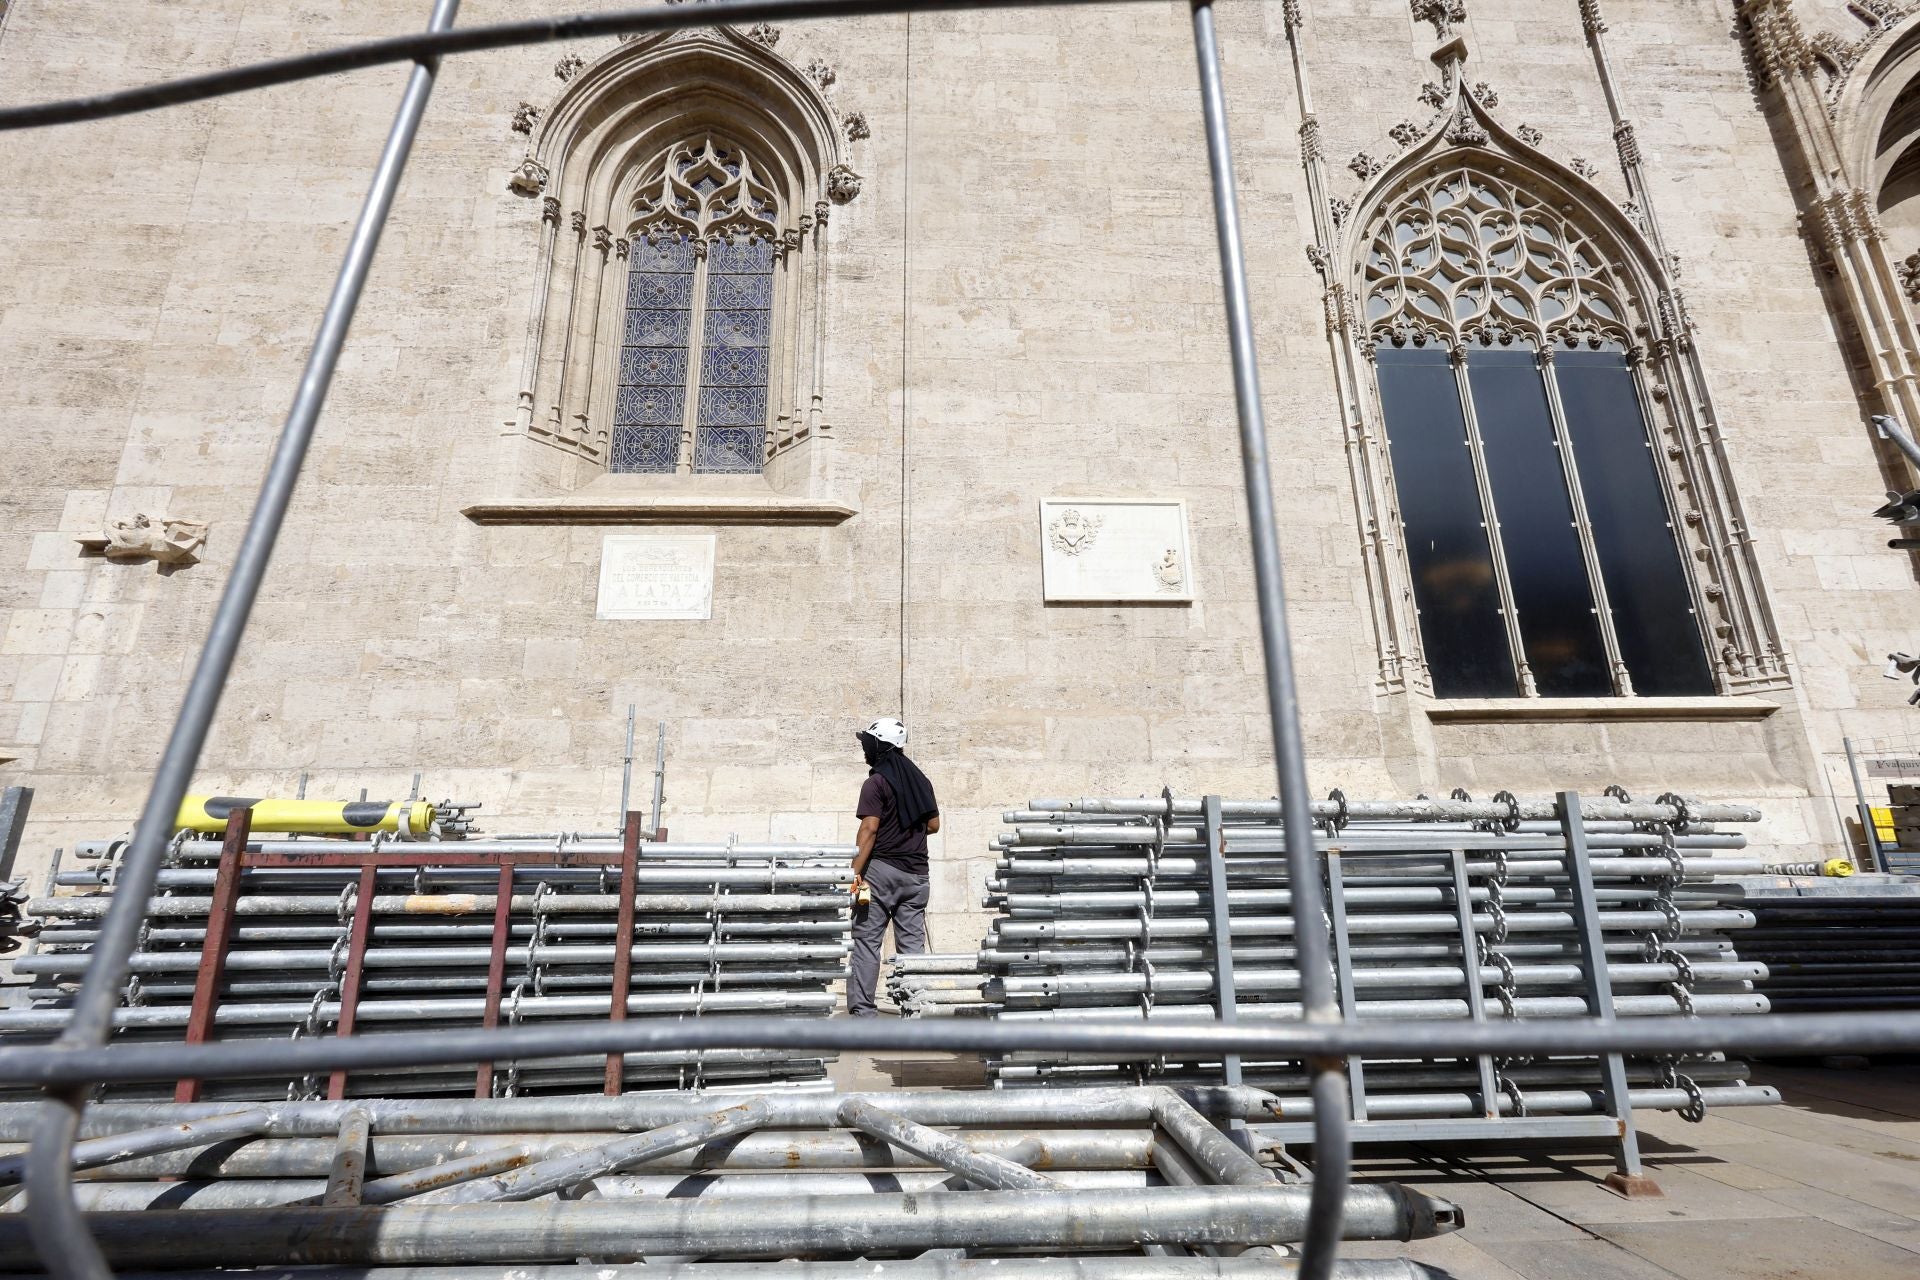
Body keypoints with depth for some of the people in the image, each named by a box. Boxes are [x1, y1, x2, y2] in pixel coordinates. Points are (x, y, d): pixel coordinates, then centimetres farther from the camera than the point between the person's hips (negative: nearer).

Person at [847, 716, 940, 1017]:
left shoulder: (877, 783, -8)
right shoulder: (920, 779, 11)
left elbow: (869, 829, -15)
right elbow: (934, 824, 15)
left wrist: (856, 873, -16)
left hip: (882, 868, -6)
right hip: (916, 871, 6)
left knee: (866, 939, 0)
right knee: (912, 941, 8)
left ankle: (863, 1008, -2)